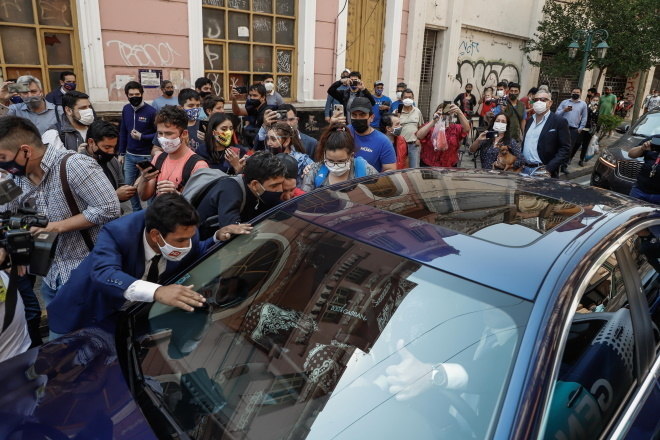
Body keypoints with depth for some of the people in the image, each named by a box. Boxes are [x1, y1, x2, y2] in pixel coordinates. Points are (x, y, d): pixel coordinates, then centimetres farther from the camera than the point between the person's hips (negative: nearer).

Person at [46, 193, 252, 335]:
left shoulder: (184, 234, -22)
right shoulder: (117, 233, -36)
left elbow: (195, 258, -1)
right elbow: (104, 274, -53)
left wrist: (218, 238, -23)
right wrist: (157, 291, -69)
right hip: (93, 314, -3)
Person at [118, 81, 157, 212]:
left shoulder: (151, 111, -13)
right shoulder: (126, 109, 5)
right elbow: (122, 132, 11)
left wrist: (142, 137, -20)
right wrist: (121, 153, 11)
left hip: (146, 156, -6)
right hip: (129, 155, 6)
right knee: (129, 185, 13)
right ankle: (137, 211, 30)